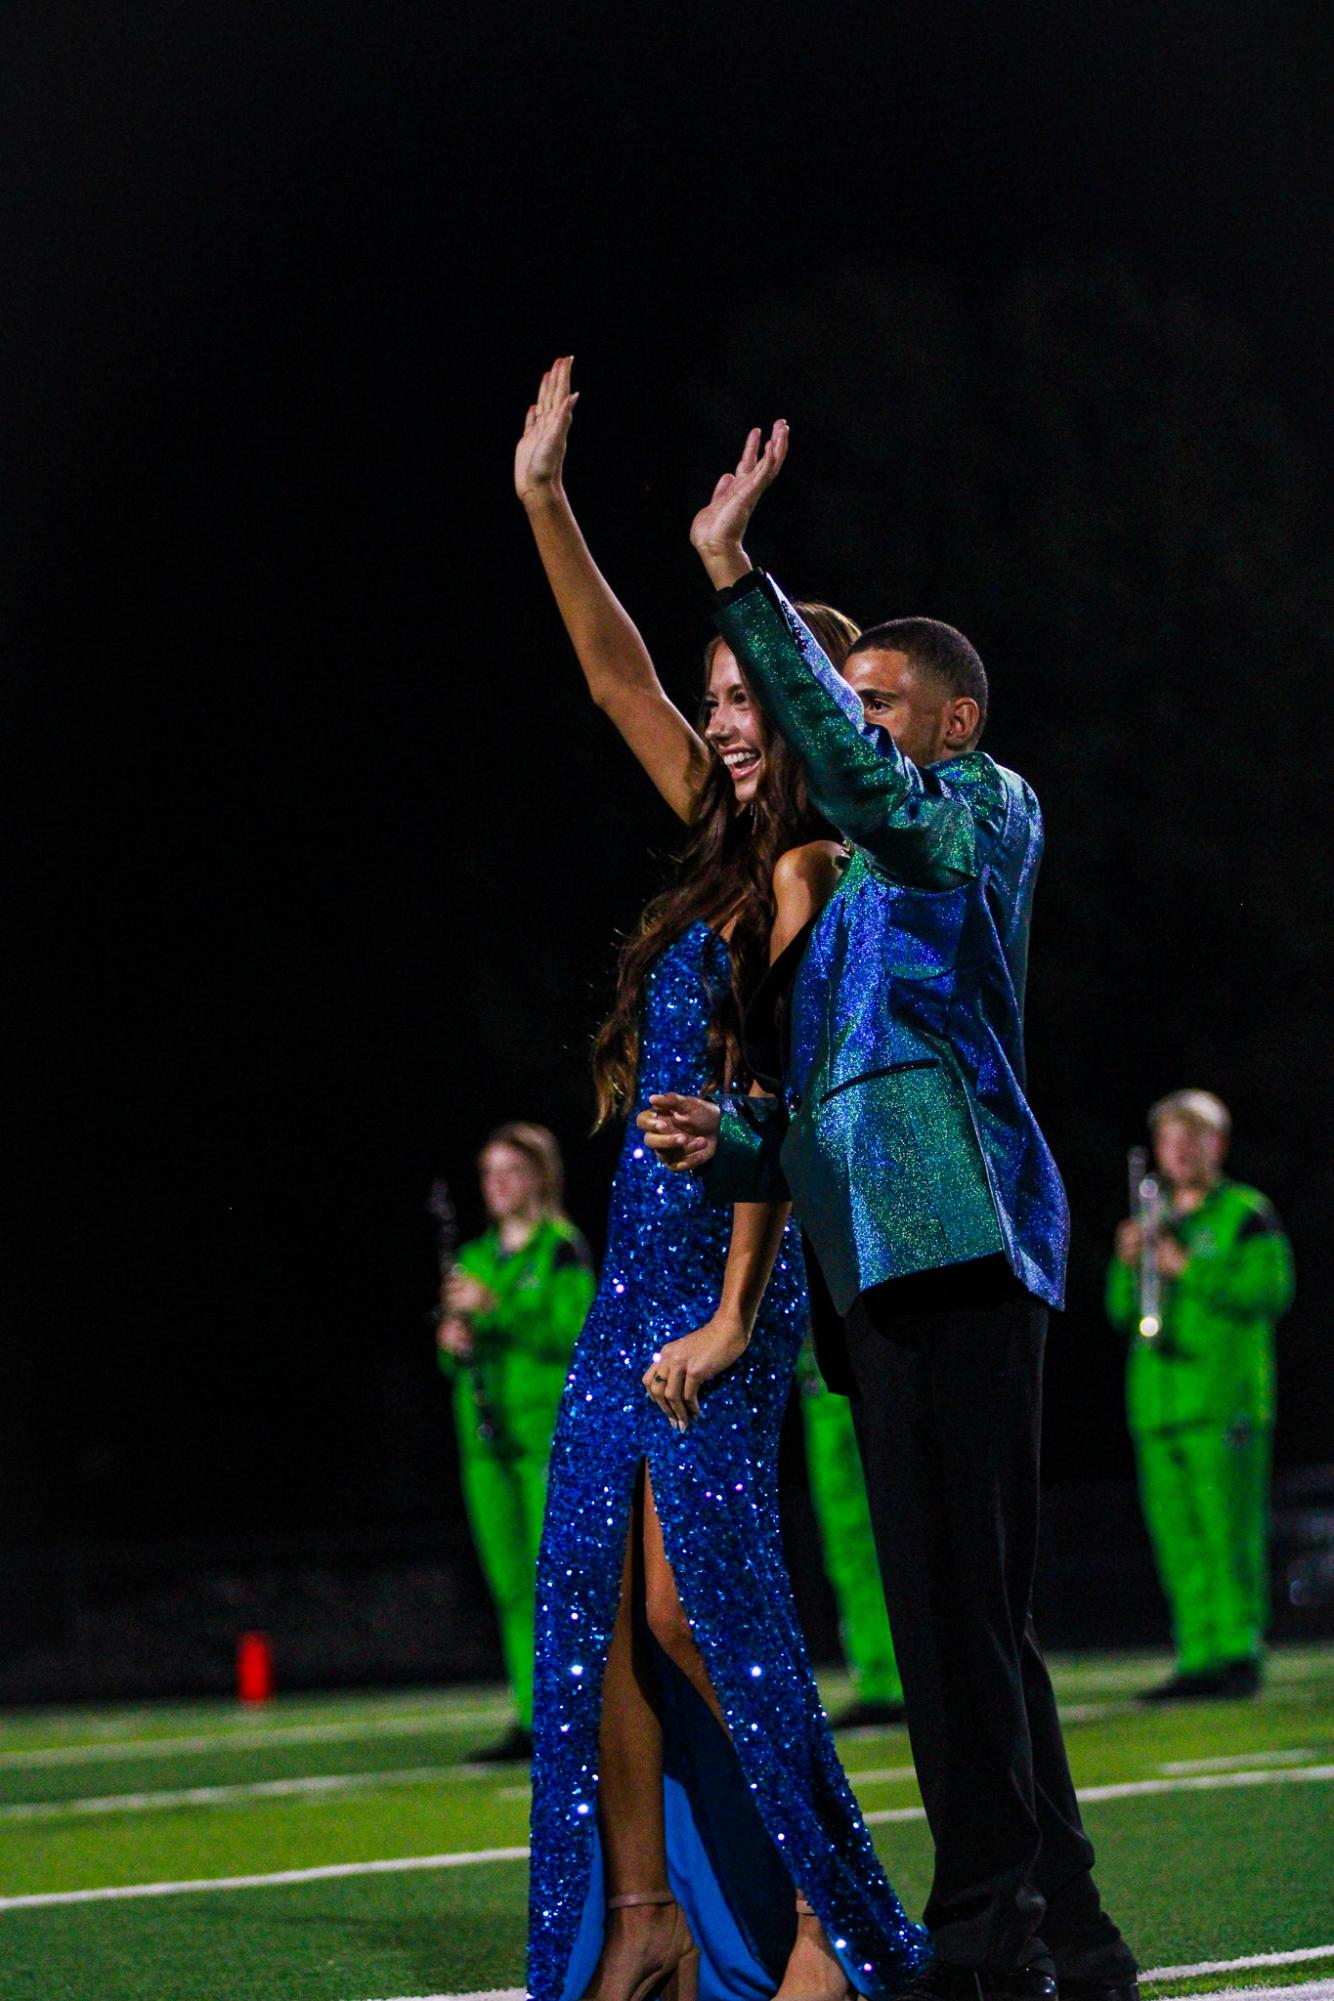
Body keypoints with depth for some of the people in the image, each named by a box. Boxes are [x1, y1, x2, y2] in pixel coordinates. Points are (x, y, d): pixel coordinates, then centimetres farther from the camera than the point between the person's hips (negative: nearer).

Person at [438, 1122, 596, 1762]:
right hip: (485, 1432, 6)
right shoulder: (474, 1259, 17)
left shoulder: (562, 1251, -1)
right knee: (509, 1585, 4)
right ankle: (531, 1719, 6)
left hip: (550, 1429, -6)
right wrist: (452, 1344, -2)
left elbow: (571, 1334, -13)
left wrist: (496, 1308, -20)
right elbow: (453, 1361, 20)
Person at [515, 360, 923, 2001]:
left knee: (695, 1603, -10)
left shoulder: (811, 872, -9)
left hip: (725, 1261, -9)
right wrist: (544, 505, 14)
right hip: (643, 1252, 9)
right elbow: (617, 681, 19)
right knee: (602, 1598, 4)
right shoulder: (730, 852, 14)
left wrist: (735, 1311, -19)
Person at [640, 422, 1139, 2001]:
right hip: (884, 1270, 9)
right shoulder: (857, 901, 31)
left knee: (959, 1601, -15)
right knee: (962, 1612, 9)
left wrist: (737, 582, -18)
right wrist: (733, 1140, 8)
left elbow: (857, 774, -14)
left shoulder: (988, 811, 7)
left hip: (952, 1239, -9)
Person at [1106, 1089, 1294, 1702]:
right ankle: (1199, 1661, 4)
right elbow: (1123, 1314, 21)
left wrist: (1190, 1270, -14)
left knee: (1228, 1530, -10)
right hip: (1158, 1399, 6)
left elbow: (1272, 1290, -10)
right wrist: (1127, 1265, 2)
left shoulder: (1246, 1214, 3)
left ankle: (1240, 1656, -9)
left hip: (1225, 1398, -6)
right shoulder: (1156, 1219, 21)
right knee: (1175, 1538, 2)